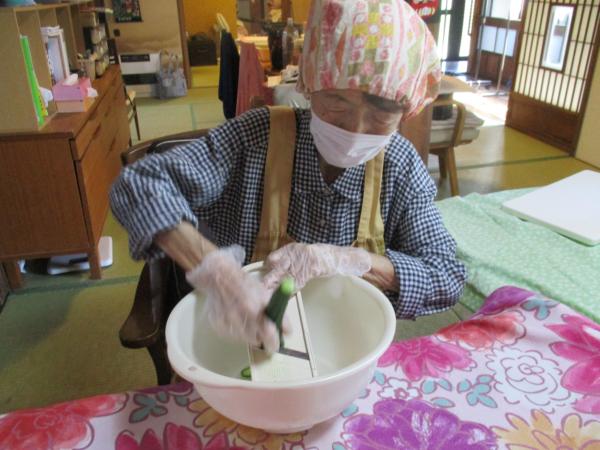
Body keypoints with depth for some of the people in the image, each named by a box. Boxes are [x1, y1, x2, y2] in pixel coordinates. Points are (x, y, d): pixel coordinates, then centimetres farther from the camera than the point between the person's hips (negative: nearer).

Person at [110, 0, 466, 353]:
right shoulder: (258, 137, -16)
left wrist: (344, 259, -25)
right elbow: (140, 185, -21)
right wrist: (215, 270, -38)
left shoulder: (400, 165, -10)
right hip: (245, 344, 0)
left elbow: (448, 277, -9)